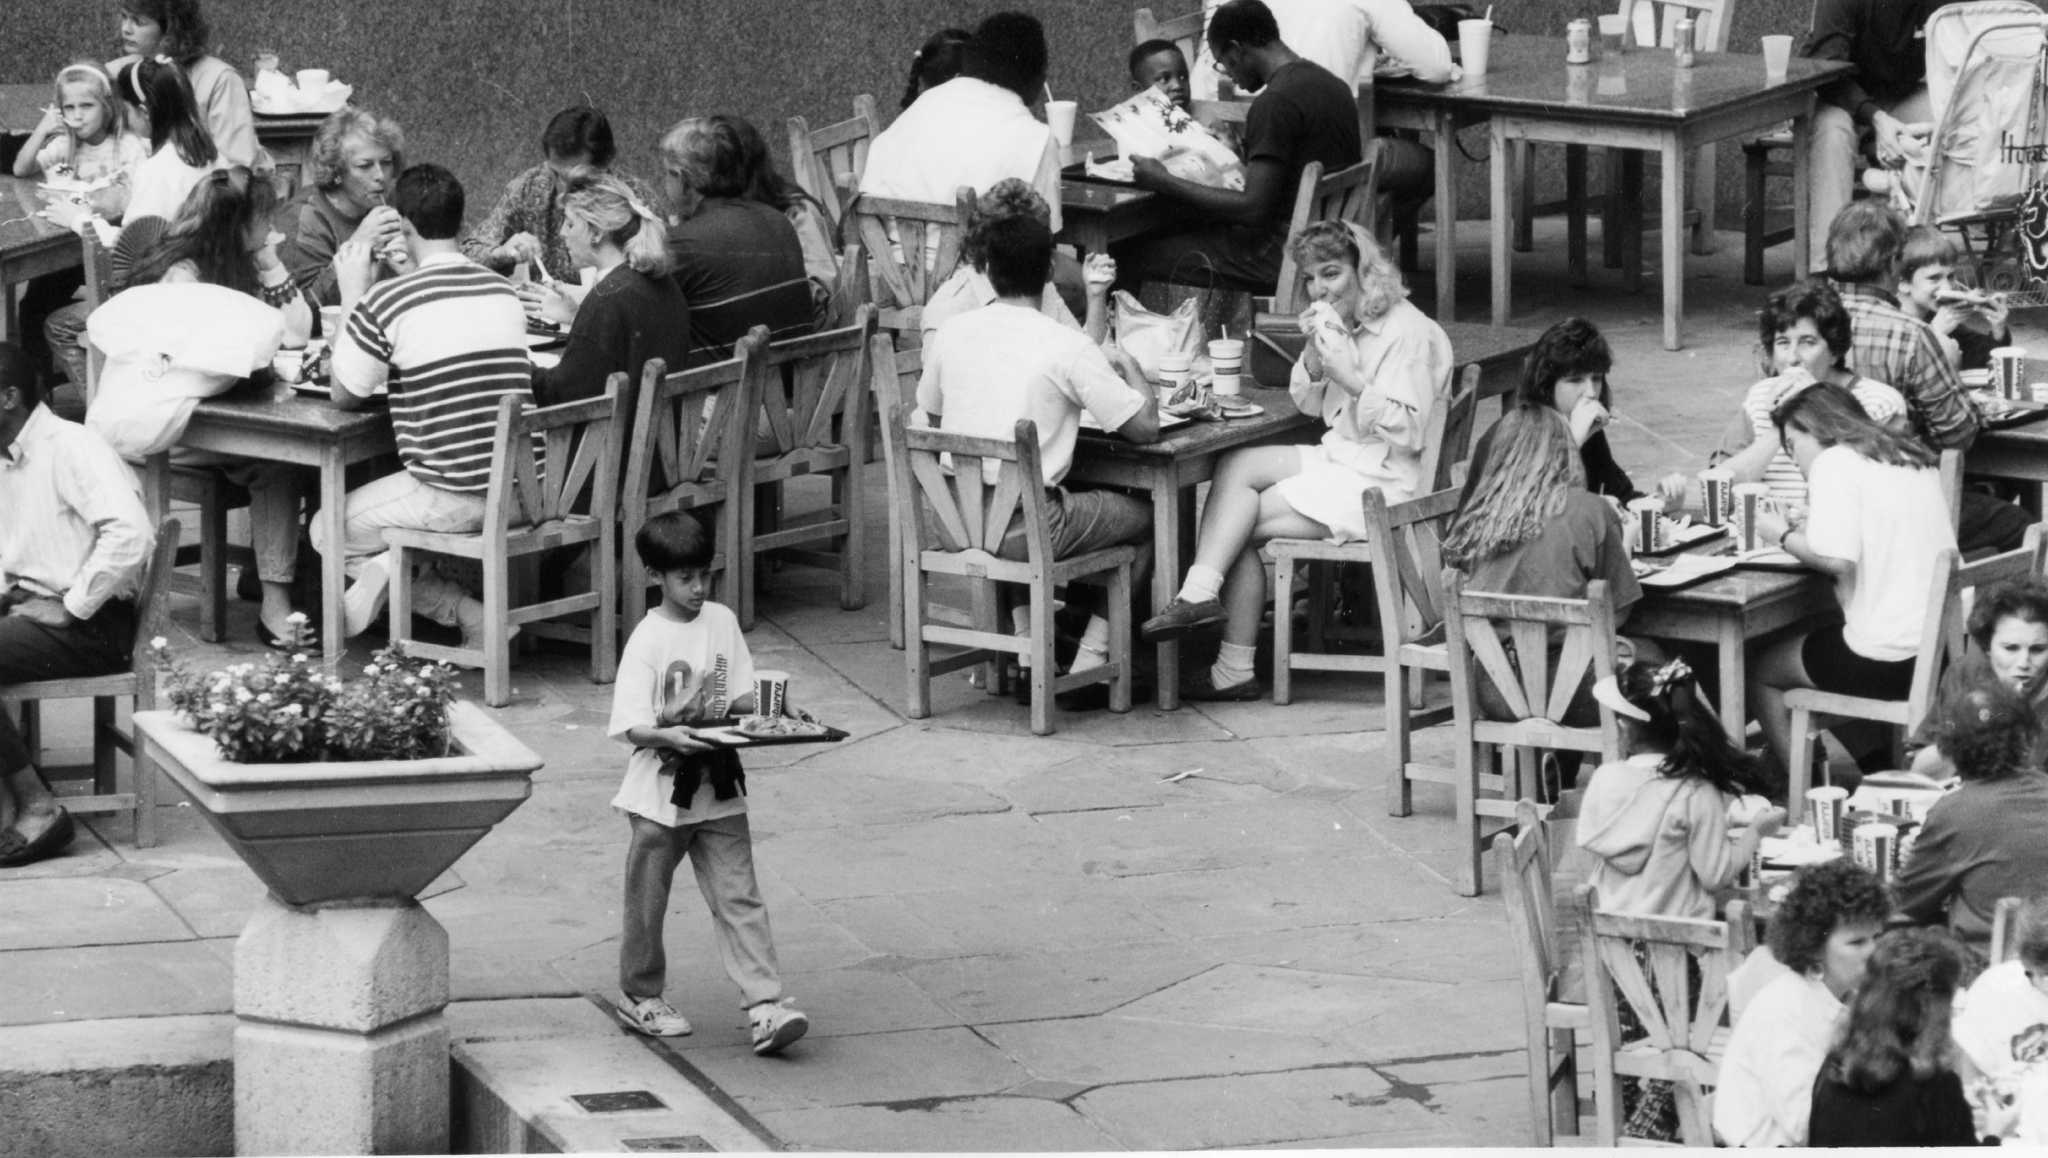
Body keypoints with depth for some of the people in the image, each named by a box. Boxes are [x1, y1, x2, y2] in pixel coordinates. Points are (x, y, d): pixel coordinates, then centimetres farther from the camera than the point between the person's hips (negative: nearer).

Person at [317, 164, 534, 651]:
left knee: (329, 530, 20)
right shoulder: (504, 292, 7)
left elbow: (344, 397, 2)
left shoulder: (386, 301, -12)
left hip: (451, 498, -6)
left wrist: (351, 297, 8)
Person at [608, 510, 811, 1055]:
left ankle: (767, 1006, -8)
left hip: (718, 789, 4)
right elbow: (630, 725, -16)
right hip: (661, 792, -4)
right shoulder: (648, 640, -12)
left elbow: (739, 696, 9)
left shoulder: (722, 621, 3)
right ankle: (640, 996, 29)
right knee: (648, 900, 10)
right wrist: (668, 736, -34)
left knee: (739, 899, -2)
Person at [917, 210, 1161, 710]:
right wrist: (1148, 399, 14)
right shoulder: (1066, 346, -13)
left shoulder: (949, 334, 1)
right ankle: (1089, 665, 14)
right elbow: (1143, 428, -11)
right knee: (1144, 516, 17)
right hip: (1027, 530, -5)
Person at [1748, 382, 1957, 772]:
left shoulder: (1835, 462, -7)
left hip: (1889, 662, -8)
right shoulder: (1913, 459, 16)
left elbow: (1838, 559, -19)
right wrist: (1808, 530, 15)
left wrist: (1783, 537, -1)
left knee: (1762, 674, 15)